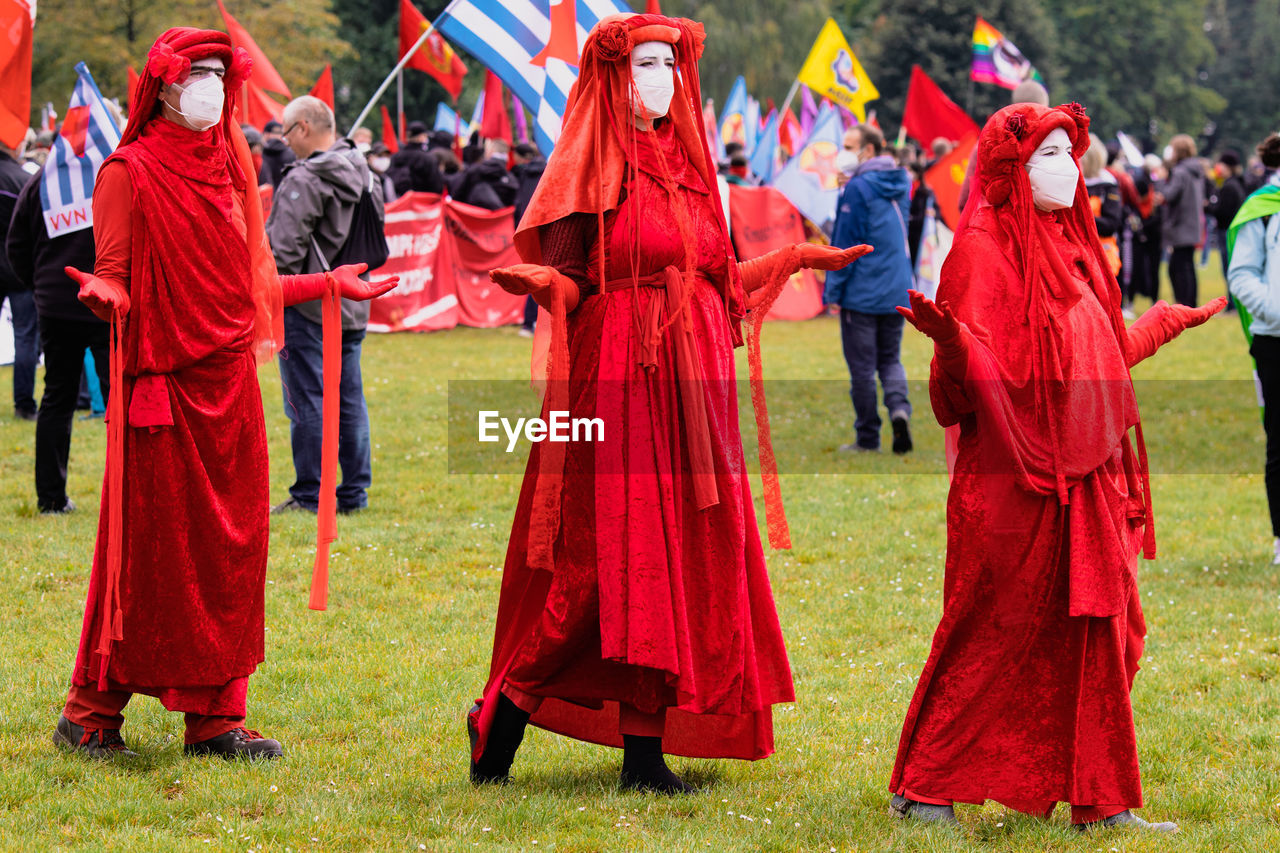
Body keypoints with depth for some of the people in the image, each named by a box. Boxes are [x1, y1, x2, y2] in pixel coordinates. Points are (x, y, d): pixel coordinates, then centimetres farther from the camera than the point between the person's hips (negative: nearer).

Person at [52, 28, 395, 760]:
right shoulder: (131, 172, -5)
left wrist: (329, 285, 22)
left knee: (229, 549, 5)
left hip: (229, 382, 7)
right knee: (149, 551, -4)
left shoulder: (229, 168, 15)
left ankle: (215, 717, 10)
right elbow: (115, 281, -9)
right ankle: (92, 713, 7)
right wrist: (103, 295, -30)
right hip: (161, 382, -6)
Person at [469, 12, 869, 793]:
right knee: (618, 559, -8)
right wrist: (538, 281, -32)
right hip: (620, 378, -7)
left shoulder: (686, 162, 15)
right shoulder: (593, 168, -4)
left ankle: (646, 748, 5)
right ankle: (502, 720, 3)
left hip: (694, 387, 7)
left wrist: (796, 258, 23)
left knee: (685, 561, 3)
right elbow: (564, 279, -11)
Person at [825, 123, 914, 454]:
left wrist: (833, 290, -6)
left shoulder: (858, 188, -13)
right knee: (890, 359, 15)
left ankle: (867, 437, 6)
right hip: (897, 291, 7)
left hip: (862, 291, -7)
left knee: (862, 365, 2)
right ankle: (899, 408, -11)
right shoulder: (901, 183, 10)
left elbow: (846, 244, -13)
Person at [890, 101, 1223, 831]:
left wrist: (1174, 319, 35)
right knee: (992, 640, -2)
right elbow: (978, 369, -19)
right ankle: (924, 791, 9)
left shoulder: (1068, 243, 15)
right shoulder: (984, 248, -11)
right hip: (1014, 478, -8)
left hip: (1085, 480, 8)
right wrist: (949, 337, -40)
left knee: (1096, 637, 7)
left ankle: (1101, 800, 12)